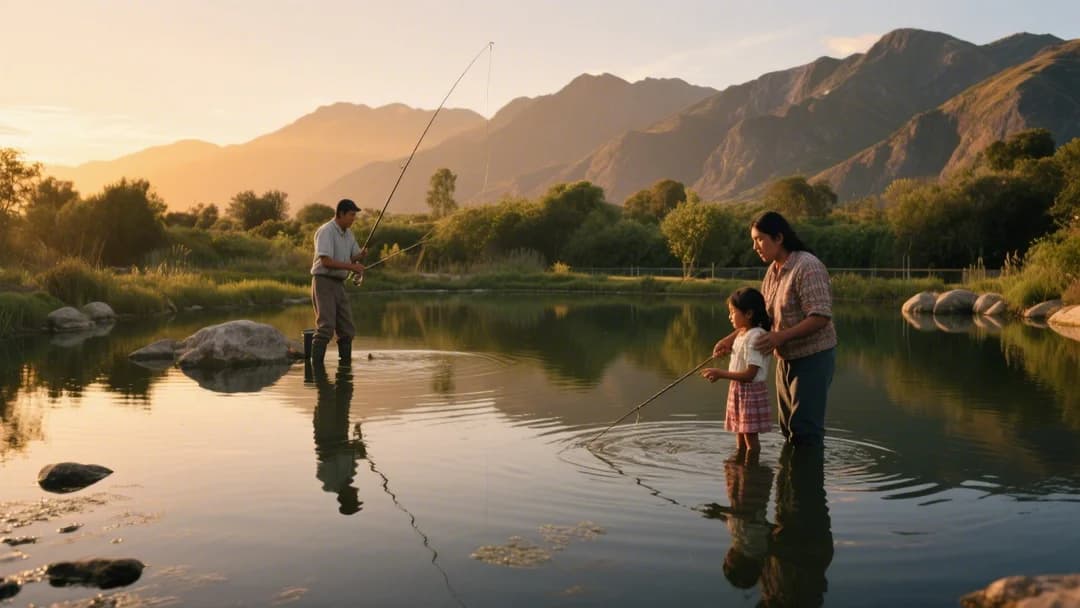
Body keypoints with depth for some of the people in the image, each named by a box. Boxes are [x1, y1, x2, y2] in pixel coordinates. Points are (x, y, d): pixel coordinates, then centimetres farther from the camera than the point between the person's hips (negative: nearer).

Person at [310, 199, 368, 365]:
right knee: (326, 327, -15)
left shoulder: (348, 233, 12)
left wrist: (361, 255, -7)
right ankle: (316, 366, -13)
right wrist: (351, 266, -23)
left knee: (347, 328, 7)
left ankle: (345, 363, 16)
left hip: (339, 283, 8)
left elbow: (354, 257, 15)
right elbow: (326, 261, -22)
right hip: (323, 281, -8)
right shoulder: (326, 231, -15)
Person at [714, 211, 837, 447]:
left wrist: (781, 336, -33)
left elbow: (821, 317, -26)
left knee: (805, 428, -6)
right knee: (789, 426, 16)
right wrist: (732, 339, 3)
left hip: (812, 357, -8)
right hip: (786, 358, 9)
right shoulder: (773, 270, 6)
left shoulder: (808, 267, -20)